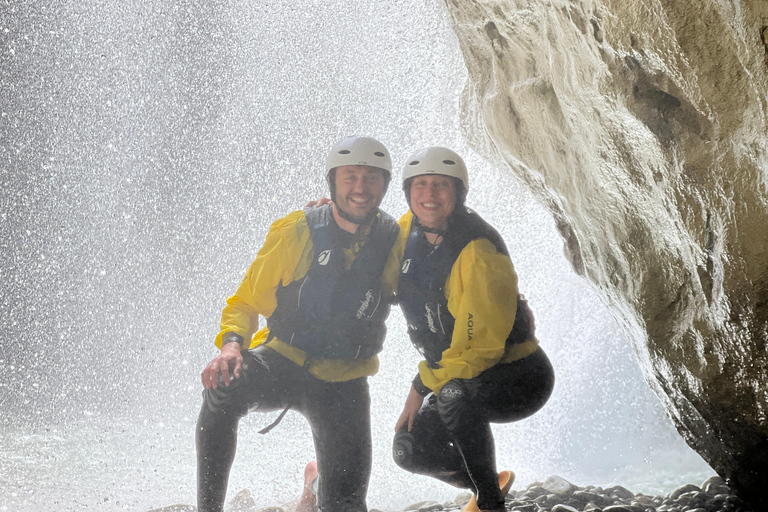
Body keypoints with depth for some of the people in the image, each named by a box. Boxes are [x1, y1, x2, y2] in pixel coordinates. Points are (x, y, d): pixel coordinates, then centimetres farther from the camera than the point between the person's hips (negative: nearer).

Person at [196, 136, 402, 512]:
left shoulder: (397, 241, -6)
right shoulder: (296, 233, -10)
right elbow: (247, 301, -4)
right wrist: (232, 344, -25)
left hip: (343, 383, 2)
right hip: (283, 360, -2)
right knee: (222, 389, -36)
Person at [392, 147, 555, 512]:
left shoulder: (478, 253, -26)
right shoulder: (410, 231, -3)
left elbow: (480, 346, -25)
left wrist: (423, 387, -17)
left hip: (520, 376, -8)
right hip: (453, 376, 8)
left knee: (454, 394, -37)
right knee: (409, 450, -4)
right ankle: (487, 482, 25)